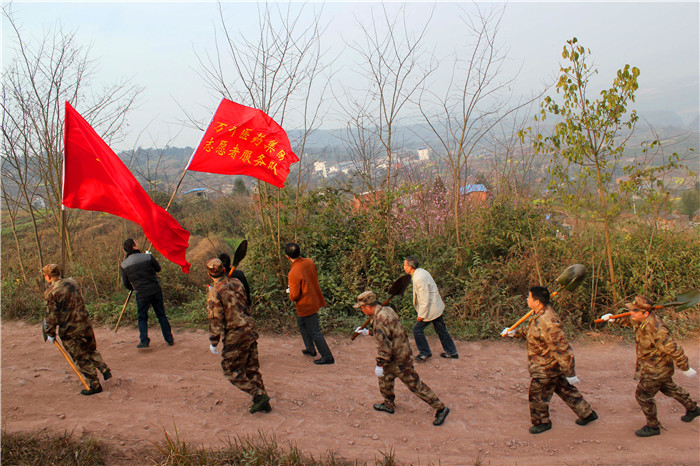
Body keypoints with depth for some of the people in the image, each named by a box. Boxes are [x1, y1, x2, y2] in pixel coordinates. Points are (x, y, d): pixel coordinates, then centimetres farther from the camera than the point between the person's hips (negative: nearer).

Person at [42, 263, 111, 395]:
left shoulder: (51, 293, -15)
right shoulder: (72, 282, 4)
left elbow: (51, 315, -13)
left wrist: (50, 333, -2)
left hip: (69, 330, -6)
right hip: (85, 323, 6)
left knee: (81, 358, 6)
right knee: (91, 350, 25)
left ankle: (94, 385, 13)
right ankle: (105, 370, 18)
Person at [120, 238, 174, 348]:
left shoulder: (124, 265, -2)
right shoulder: (148, 257, -7)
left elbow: (126, 283, 5)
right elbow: (158, 268, 8)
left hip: (142, 294, 0)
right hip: (156, 291, 0)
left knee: (142, 318, 14)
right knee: (161, 315, 12)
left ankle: (144, 341, 6)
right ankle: (169, 339, 16)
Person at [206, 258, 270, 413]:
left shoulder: (214, 293, -15)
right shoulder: (237, 283, 4)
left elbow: (216, 320, -14)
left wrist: (213, 342, -2)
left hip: (235, 336, -7)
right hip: (250, 330, 7)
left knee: (232, 371, 8)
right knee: (252, 368, 17)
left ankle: (259, 395, -1)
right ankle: (264, 403, 20)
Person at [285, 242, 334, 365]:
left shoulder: (293, 273, -28)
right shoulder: (309, 262, -6)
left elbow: (294, 296, -22)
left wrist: (289, 292, -1)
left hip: (306, 305, -8)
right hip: (315, 298, 8)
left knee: (314, 332, 3)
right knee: (301, 322, 28)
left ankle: (327, 357, 10)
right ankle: (310, 349, 37)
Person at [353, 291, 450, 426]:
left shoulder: (380, 320, -27)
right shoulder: (386, 310, 3)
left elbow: (384, 346, -28)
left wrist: (380, 365, -19)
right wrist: (367, 332, 26)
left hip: (399, 360, -10)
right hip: (402, 352, 10)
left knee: (415, 385, 2)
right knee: (385, 378, 24)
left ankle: (440, 408, 13)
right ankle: (388, 404, 40)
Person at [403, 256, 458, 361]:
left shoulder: (419, 279, -26)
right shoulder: (421, 271, 5)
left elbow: (425, 299, -25)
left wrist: (421, 315, -17)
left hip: (430, 309, -10)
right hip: (437, 307, 10)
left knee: (417, 329, 3)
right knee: (441, 330, 19)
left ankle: (425, 352, 16)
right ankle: (452, 352, 29)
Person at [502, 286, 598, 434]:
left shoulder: (549, 323, -34)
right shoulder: (540, 314, -2)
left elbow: (562, 349, -29)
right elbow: (531, 329, 20)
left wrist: (570, 374, -23)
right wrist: (515, 332, 17)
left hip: (545, 368, -9)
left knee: (538, 395, 10)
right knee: (565, 390, 22)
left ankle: (541, 422, 31)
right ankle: (587, 413, 36)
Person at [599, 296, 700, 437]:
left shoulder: (655, 329, -36)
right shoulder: (642, 319, -9)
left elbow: (674, 350, -28)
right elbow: (629, 320, 15)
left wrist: (685, 368, -17)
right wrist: (614, 318, 1)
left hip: (656, 369, -9)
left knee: (643, 395, 0)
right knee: (669, 388, 29)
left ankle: (653, 426, 17)